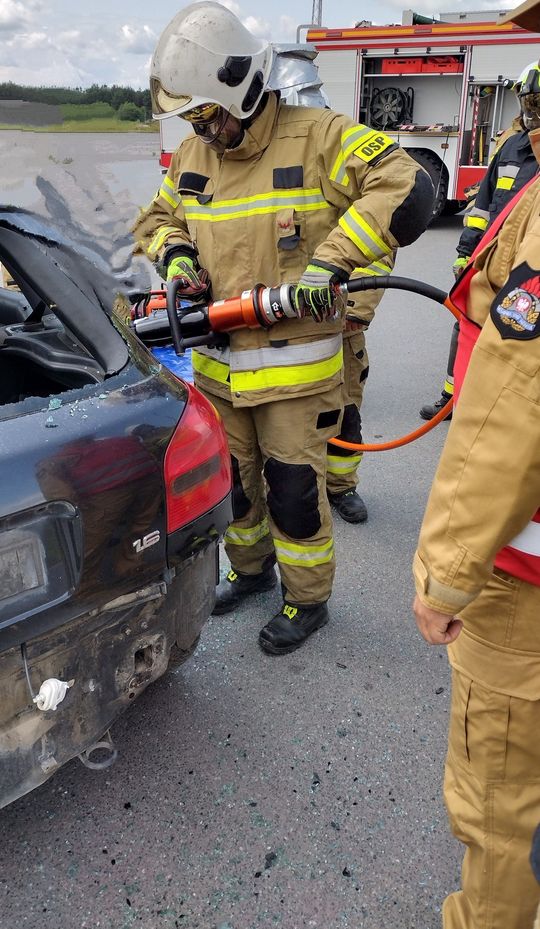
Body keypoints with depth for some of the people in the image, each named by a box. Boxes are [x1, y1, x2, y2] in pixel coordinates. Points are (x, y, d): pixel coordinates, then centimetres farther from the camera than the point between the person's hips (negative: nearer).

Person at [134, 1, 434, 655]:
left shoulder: (316, 137, -11)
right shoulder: (191, 159, 7)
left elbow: (405, 190, -20)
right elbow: (157, 220, 22)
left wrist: (332, 260, -27)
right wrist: (175, 253, -2)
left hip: (296, 366, -6)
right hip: (216, 363, 6)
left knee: (292, 489, 3)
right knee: (228, 479, 18)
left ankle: (308, 600, 26)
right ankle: (252, 568, 44)